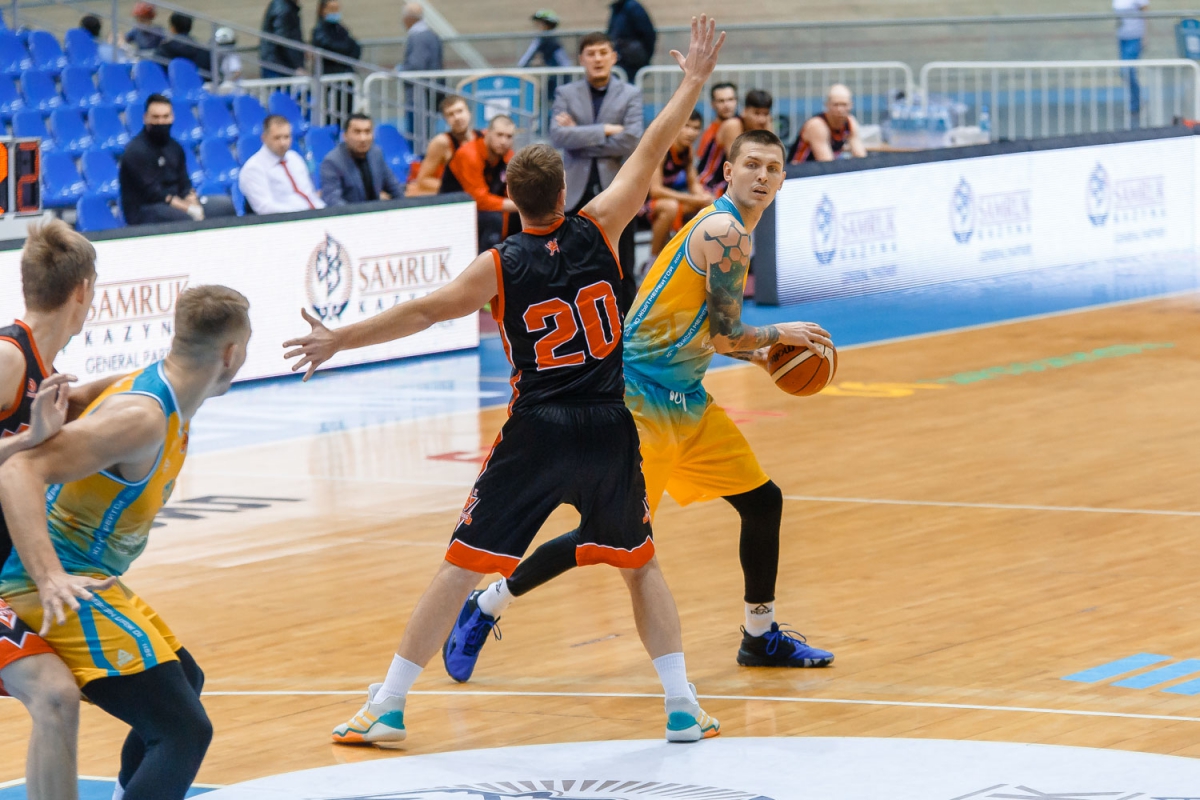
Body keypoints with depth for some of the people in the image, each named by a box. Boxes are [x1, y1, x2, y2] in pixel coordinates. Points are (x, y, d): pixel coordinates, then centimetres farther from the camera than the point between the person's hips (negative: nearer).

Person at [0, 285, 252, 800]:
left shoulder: (161, 398, 7)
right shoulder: (142, 418, -23)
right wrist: (50, 578, -42)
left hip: (90, 581, 11)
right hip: (63, 592, -11)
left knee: (184, 682, 30)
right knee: (185, 732, -20)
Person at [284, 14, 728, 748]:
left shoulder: (500, 268, -5)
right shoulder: (596, 230, -2)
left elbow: (423, 312, -7)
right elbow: (652, 151, 5)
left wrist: (340, 341, 1)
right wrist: (694, 80, 14)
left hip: (537, 436, -2)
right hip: (610, 432, 2)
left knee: (461, 568, 3)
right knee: (641, 564, 19)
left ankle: (388, 707, 4)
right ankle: (683, 707, 12)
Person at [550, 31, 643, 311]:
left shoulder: (630, 95, 4)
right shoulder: (566, 94, 7)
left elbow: (630, 141, -11)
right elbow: (558, 135, -9)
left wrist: (580, 139, -9)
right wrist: (604, 130, -14)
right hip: (578, 193, 1)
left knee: (623, 270, 3)